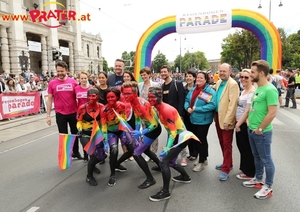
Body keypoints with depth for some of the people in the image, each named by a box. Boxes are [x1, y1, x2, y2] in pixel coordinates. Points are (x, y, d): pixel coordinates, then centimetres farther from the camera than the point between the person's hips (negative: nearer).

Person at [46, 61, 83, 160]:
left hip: (73, 113, 1)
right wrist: (48, 115, -2)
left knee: (75, 133, 16)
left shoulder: (73, 82, -3)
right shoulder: (52, 83, -4)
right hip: (60, 114, -1)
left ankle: (76, 152, 35)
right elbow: (49, 100, 1)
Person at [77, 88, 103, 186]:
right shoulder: (82, 108, -15)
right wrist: (79, 129, -19)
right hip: (85, 134, -4)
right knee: (94, 154, -19)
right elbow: (79, 121, -3)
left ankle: (91, 165, 40)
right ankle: (89, 176, 4)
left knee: (103, 154, 5)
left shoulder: (101, 107, -8)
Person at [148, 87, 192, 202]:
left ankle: (165, 192, 0)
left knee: (164, 162, -13)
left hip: (180, 138, -9)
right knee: (170, 162, 21)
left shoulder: (166, 110, -26)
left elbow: (173, 132, -26)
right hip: (175, 136, 10)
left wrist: (167, 148, -32)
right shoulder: (160, 108, 1)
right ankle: (185, 177, 47)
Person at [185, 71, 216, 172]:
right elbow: (187, 100, 13)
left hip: (203, 120, -7)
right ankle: (203, 159, 33)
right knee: (196, 139, 16)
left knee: (201, 140, 3)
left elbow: (212, 105, -23)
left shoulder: (210, 91, -13)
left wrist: (196, 109, -23)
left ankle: (201, 162, 17)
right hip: (194, 119, 7)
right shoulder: (192, 90, 9)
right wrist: (188, 108, -10)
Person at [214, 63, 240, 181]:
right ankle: (227, 163, 33)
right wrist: (215, 116, 11)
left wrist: (227, 120, -21)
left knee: (227, 144, 1)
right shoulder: (218, 83, 10)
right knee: (222, 143, 17)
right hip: (218, 117, 7)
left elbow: (233, 104, -19)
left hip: (226, 119, -7)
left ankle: (226, 169, 10)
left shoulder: (233, 84, -14)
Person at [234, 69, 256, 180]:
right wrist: (237, 122, 11)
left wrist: (238, 124, -15)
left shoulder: (252, 92, -17)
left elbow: (247, 111, -20)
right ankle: (245, 169, 36)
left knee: (247, 149, 5)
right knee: (242, 147, 19)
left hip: (246, 124, -9)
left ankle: (249, 173, 22)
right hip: (240, 123, 9)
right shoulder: (244, 91, 11)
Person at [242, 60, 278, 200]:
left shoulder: (270, 90, -19)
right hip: (252, 130, 9)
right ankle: (258, 180, 37)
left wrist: (260, 129, -17)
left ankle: (268, 187, 21)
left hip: (262, 132, -9)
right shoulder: (257, 88, 8)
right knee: (257, 157, 21)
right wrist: (251, 125, 14)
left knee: (266, 159, 6)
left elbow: (272, 113, -24)